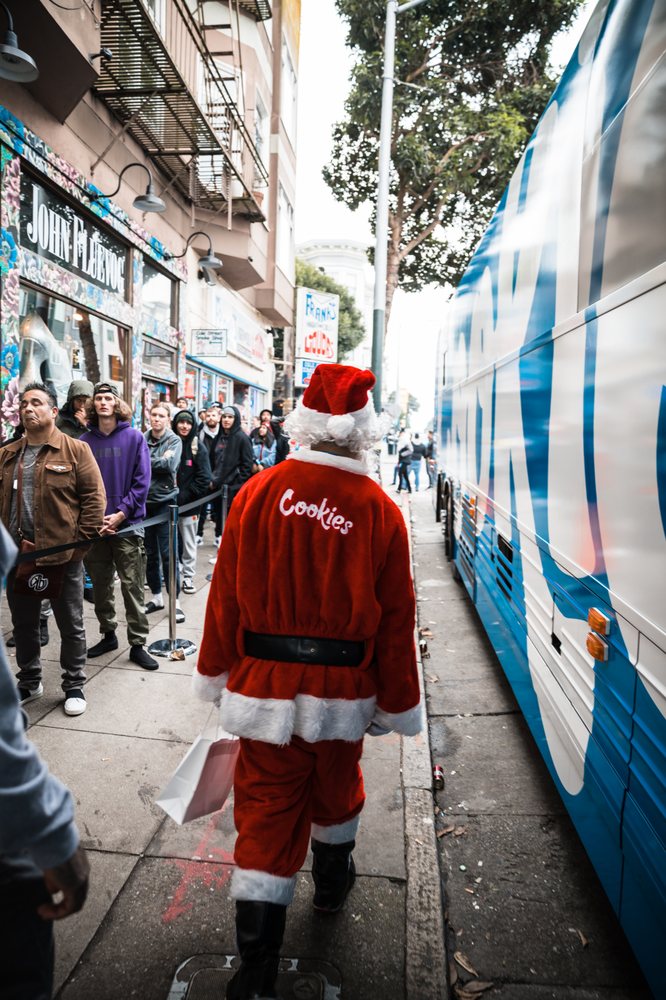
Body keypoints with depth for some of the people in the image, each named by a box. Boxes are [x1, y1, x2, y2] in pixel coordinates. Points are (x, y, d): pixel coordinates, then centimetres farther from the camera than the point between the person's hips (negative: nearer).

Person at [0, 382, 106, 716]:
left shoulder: (76, 450, -5)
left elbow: (94, 498, -8)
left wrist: (82, 542, -13)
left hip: (63, 555, -5)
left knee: (70, 625, 9)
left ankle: (74, 685, 25)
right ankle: (29, 682, 36)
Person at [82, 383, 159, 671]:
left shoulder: (134, 437, -2)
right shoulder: (85, 441, 3)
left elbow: (142, 481, -5)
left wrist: (120, 513, -12)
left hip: (127, 525, -3)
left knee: (132, 587, 1)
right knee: (100, 586, 14)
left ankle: (137, 644, 10)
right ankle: (108, 634, 30)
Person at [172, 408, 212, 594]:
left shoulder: (198, 448, -2)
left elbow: (204, 478, -8)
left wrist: (185, 495, -12)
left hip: (189, 504, -2)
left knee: (188, 542, 7)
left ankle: (188, 576, 16)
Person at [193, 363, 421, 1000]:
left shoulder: (258, 492, -10)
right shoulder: (380, 511, -12)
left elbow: (226, 594, -4)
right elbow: (395, 619, -7)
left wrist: (216, 671, 10)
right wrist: (396, 703, 6)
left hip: (265, 685, 0)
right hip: (343, 690, 1)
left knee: (266, 810, 12)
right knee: (335, 787, 26)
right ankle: (332, 883, 53)